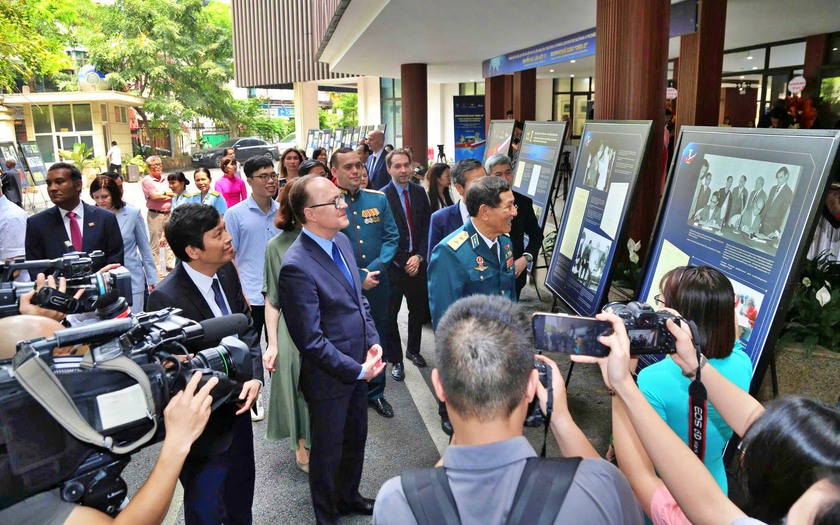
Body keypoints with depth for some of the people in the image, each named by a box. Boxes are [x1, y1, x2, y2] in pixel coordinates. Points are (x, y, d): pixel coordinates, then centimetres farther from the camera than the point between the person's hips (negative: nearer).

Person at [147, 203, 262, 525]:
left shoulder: (226, 271, -7)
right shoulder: (167, 298, -28)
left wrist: (254, 377, -12)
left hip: (238, 405, 6)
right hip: (204, 423, -6)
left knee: (242, 495, 28)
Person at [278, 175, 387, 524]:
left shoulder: (341, 240, -1)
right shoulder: (297, 267, -28)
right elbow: (311, 340, -24)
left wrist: (373, 342, -2)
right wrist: (357, 370, -18)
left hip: (359, 366, 8)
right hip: (329, 377, -8)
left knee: (356, 438, 27)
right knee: (328, 451, 16)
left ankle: (348, 496, 53)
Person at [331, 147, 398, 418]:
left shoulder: (378, 199, 1)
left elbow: (391, 237, 0)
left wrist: (375, 269, -13)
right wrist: (357, 277, -15)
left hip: (377, 283, 3)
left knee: (377, 339, 15)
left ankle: (375, 392, 34)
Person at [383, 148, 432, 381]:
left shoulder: (419, 192, 5)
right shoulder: (382, 196, -11)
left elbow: (427, 227, 5)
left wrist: (419, 256, -6)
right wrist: (402, 263, -12)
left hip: (417, 263, 5)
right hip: (393, 266, -4)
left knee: (418, 310, 16)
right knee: (390, 315, 5)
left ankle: (413, 350, 37)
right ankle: (395, 360, 21)